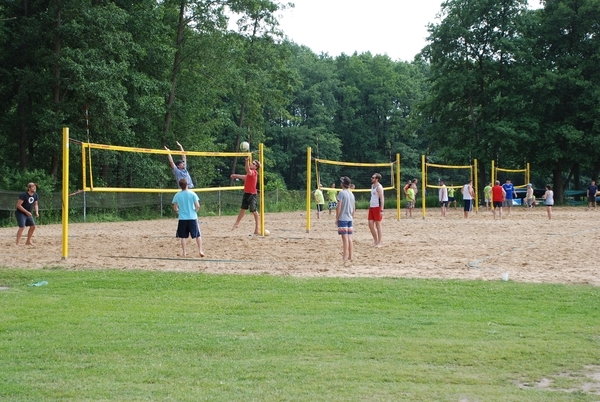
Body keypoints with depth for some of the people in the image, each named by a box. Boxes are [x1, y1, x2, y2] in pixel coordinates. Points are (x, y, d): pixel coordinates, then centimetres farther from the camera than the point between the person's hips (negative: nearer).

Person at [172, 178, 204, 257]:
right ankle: (200, 250, 3)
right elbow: (197, 206, -8)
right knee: (198, 235, 8)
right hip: (192, 218, -1)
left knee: (183, 236, 8)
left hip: (182, 219, 1)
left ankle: (184, 252, 9)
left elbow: (175, 208, 3)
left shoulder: (177, 195, -2)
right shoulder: (192, 194, -6)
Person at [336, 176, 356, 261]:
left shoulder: (341, 193, -10)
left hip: (342, 218, -6)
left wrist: (336, 218, -6)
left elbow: (339, 207, -13)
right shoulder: (352, 194, 10)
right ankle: (350, 256, 12)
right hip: (349, 219, 6)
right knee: (349, 238, 9)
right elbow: (354, 208, 15)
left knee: (345, 238, -6)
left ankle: (345, 257, -4)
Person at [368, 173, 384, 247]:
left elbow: (382, 199, -16)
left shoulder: (379, 187, -12)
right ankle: (375, 240, 18)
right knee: (370, 224, 6)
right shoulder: (372, 185, 15)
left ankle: (379, 243, 5)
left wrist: (382, 210, -21)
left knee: (378, 225, -2)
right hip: (371, 207, 8)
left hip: (377, 207, -8)